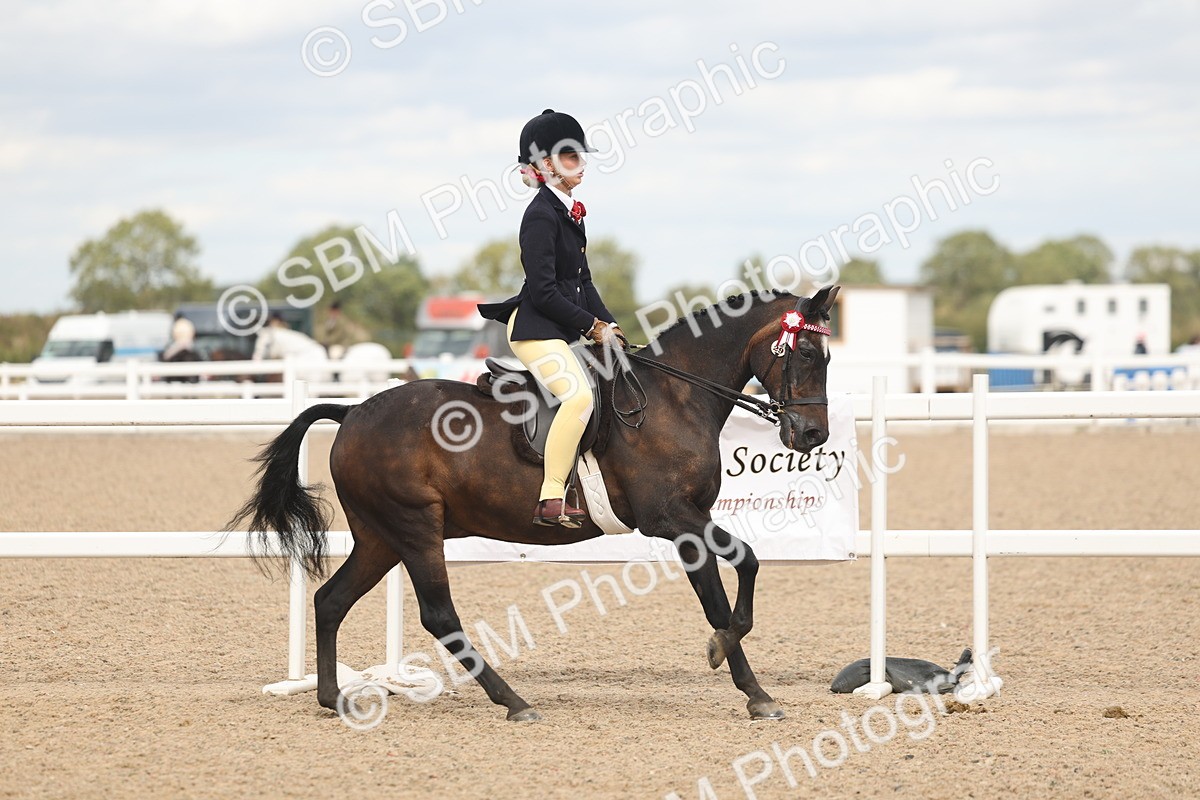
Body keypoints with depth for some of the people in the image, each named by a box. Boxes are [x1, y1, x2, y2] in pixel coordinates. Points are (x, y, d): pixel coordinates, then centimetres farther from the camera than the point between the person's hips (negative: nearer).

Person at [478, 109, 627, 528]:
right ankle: (551, 500, -29)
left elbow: (582, 280, 19)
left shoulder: (569, 211, 15)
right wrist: (593, 326, -13)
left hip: (560, 329, 11)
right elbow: (543, 292, -19)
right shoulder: (541, 215, -15)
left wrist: (609, 325, 7)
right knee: (578, 394, -28)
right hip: (535, 328, -11)